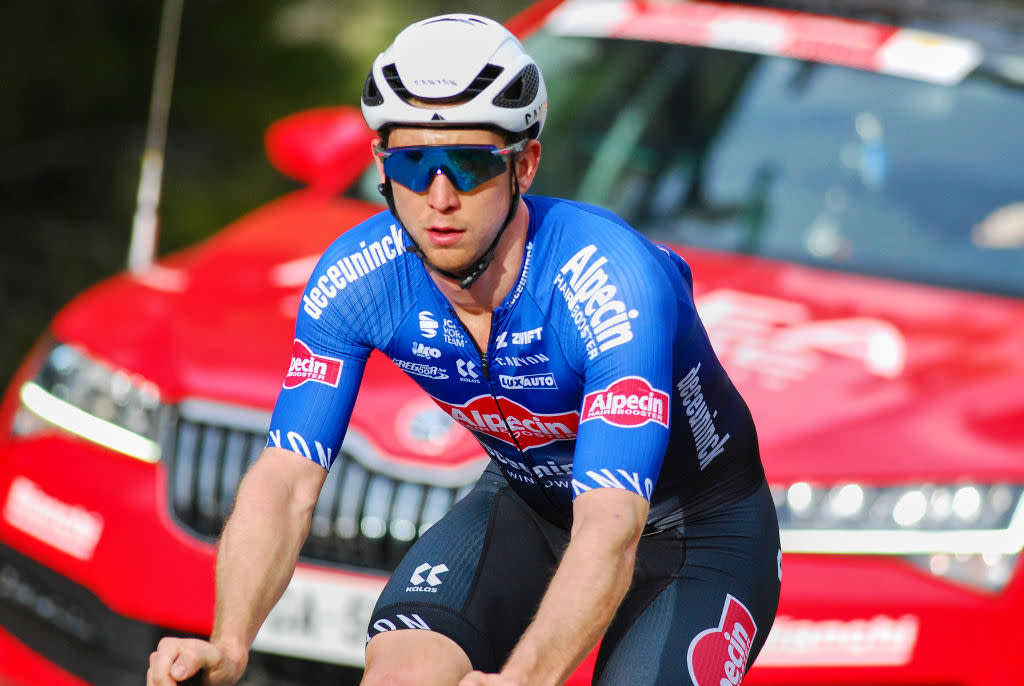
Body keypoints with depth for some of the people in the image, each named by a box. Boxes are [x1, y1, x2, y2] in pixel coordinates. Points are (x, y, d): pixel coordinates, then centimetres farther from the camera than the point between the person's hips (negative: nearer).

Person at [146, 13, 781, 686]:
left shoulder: (612, 281, -35)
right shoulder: (354, 280, -21)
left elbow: (610, 529, -44)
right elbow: (285, 480, -24)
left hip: (699, 525, -4)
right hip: (530, 506, 4)